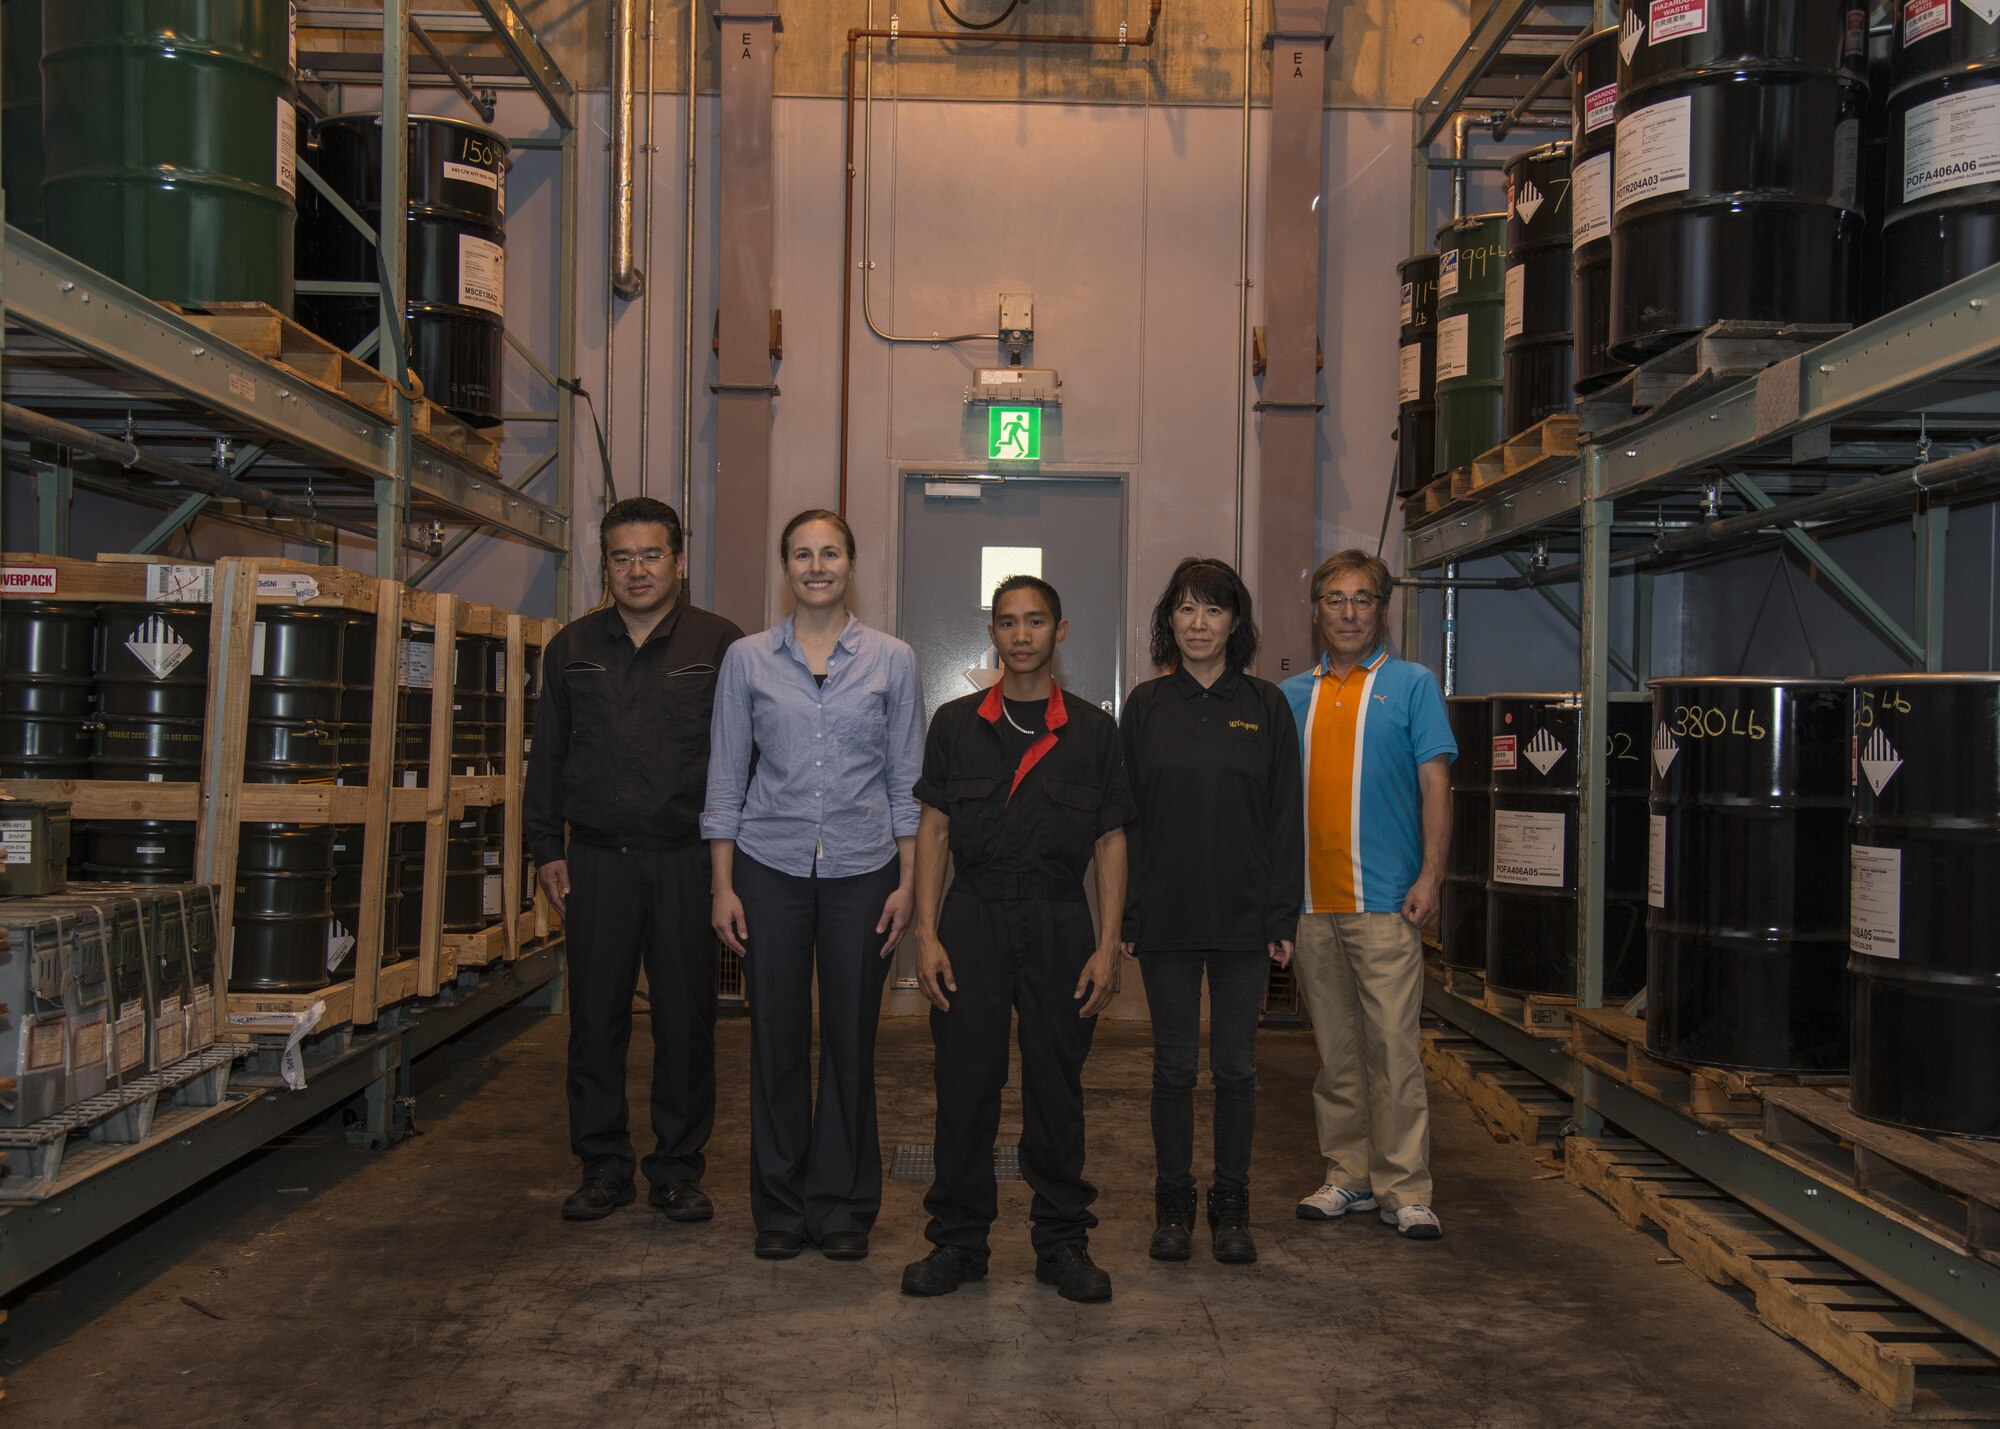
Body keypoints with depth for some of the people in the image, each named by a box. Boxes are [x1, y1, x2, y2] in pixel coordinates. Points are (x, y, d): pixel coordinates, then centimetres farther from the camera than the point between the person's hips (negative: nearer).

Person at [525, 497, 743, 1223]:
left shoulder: (720, 646, 2)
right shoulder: (573, 647, 11)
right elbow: (548, 755, 14)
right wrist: (546, 848, 8)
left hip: (686, 861, -2)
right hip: (597, 859, 2)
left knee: (686, 1018, 3)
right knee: (596, 1017, 6)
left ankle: (679, 1169, 17)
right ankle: (603, 1168, 19)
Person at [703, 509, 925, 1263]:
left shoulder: (893, 661, 4)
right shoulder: (747, 659, 4)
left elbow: (906, 779, 6)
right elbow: (726, 776, 5)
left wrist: (906, 882, 0)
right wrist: (724, 884, 0)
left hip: (861, 869, 0)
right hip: (771, 867, 0)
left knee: (851, 1037, 4)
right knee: (777, 1036, 4)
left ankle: (844, 1206, 18)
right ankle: (780, 1207, 18)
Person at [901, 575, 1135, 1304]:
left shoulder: (1092, 730, 5)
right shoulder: (956, 724, 7)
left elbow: (1111, 842, 5)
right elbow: (933, 831, 6)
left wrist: (1107, 946, -2)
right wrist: (926, 933, -2)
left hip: (1059, 923, 0)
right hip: (972, 920, 0)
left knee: (1056, 1088, 5)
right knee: (964, 1084, 3)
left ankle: (1062, 1243, 17)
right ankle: (958, 1239, 15)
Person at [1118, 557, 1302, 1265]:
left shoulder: (1266, 706, 3)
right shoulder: (1146, 706, 4)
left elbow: (1286, 816, 2)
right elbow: (1124, 814, 3)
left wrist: (1283, 917, -4)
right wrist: (1125, 915, -3)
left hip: (1244, 917, 0)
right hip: (1166, 916, 0)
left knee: (1236, 1066, 6)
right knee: (1174, 1065, 7)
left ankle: (1231, 1206, 19)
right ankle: (1173, 1205, 18)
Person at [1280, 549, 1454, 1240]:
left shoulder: (1412, 685, 4)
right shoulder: (1291, 696, 12)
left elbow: (1435, 784, -1)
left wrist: (1430, 876, -10)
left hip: (1383, 899, -4)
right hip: (1308, 901, 4)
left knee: (1393, 1049, -4)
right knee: (1336, 1052, 11)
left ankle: (1404, 1189, 3)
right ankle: (1348, 1175, 20)